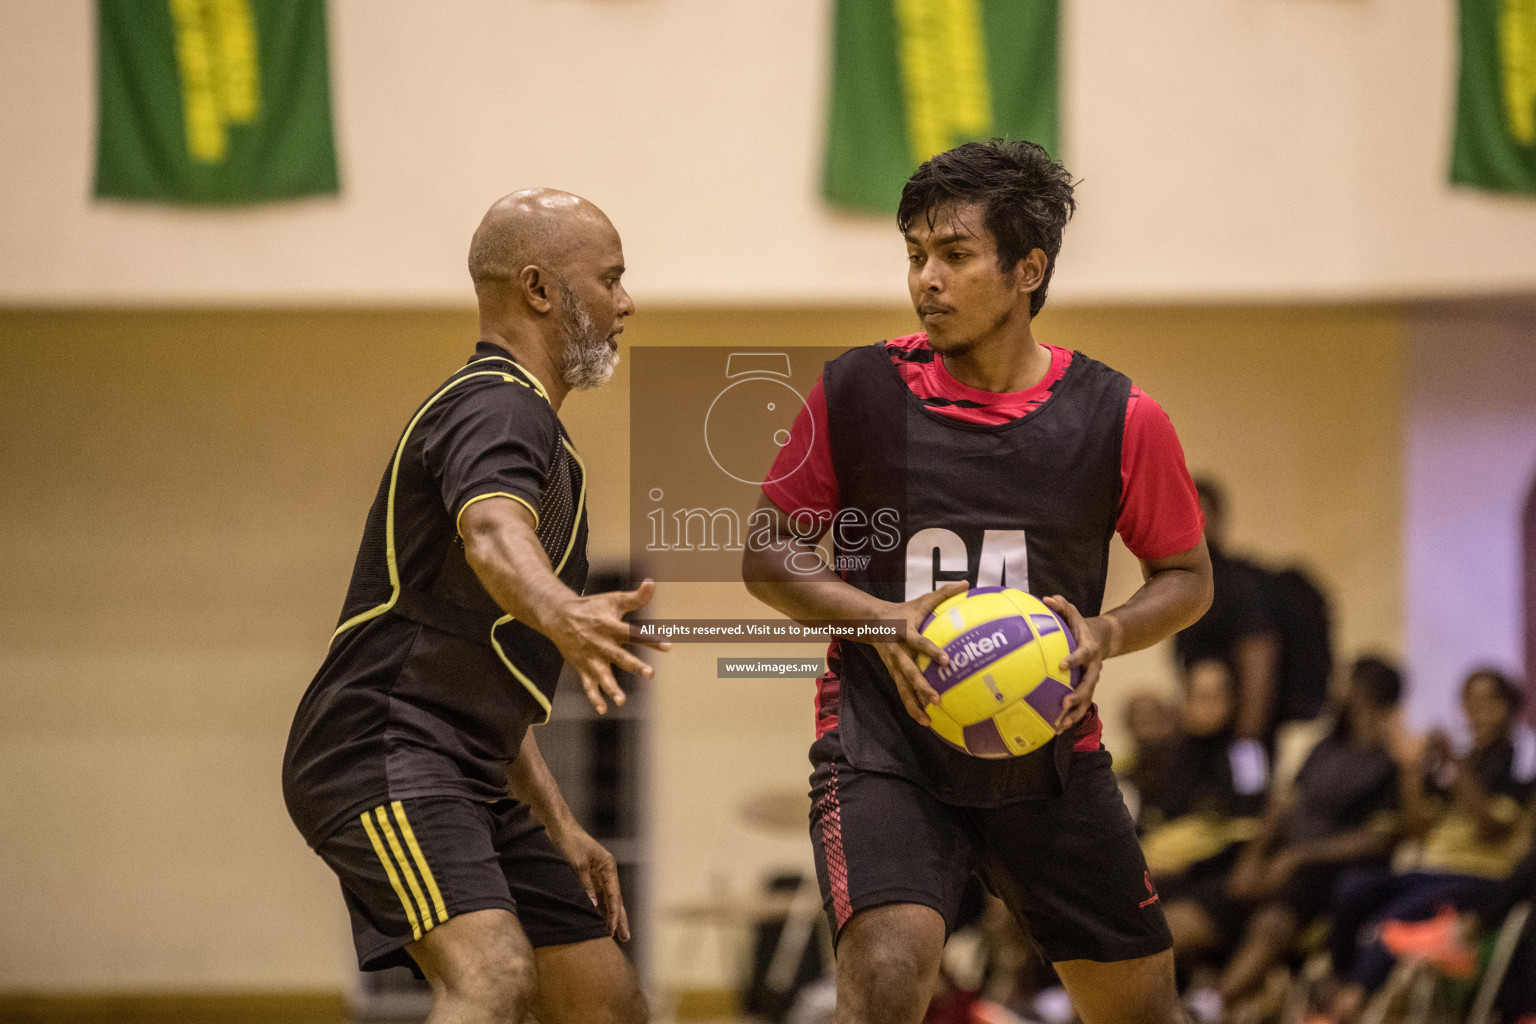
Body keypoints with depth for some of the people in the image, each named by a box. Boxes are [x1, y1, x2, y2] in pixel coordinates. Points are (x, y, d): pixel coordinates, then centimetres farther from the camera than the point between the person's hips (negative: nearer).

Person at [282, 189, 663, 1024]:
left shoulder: (514, 416, 24)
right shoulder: (494, 406, -8)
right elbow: (492, 536, -34)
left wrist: (557, 826, 27)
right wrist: (561, 615, -55)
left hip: (465, 779, 11)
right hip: (383, 749, -11)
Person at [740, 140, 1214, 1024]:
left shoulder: (1117, 419, -6)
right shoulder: (857, 393, -6)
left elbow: (1188, 577, 7)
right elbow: (769, 556, 2)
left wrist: (1107, 634, -14)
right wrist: (885, 620, -16)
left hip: (1048, 751, 2)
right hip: (885, 745, -2)